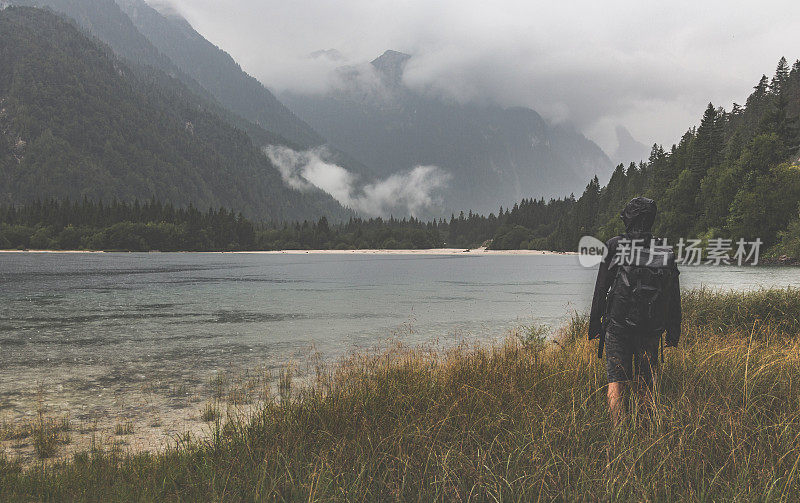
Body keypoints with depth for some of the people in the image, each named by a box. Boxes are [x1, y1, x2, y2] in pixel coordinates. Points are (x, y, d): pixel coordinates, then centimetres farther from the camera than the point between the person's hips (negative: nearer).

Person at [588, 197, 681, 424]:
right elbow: (674, 297, 6)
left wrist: (594, 324, 3)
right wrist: (674, 333, 13)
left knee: (616, 381, 0)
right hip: (652, 329, 3)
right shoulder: (666, 252, 3)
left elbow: (601, 289, -4)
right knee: (645, 385, 14)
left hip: (618, 324, -3)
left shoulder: (614, 246, -5)